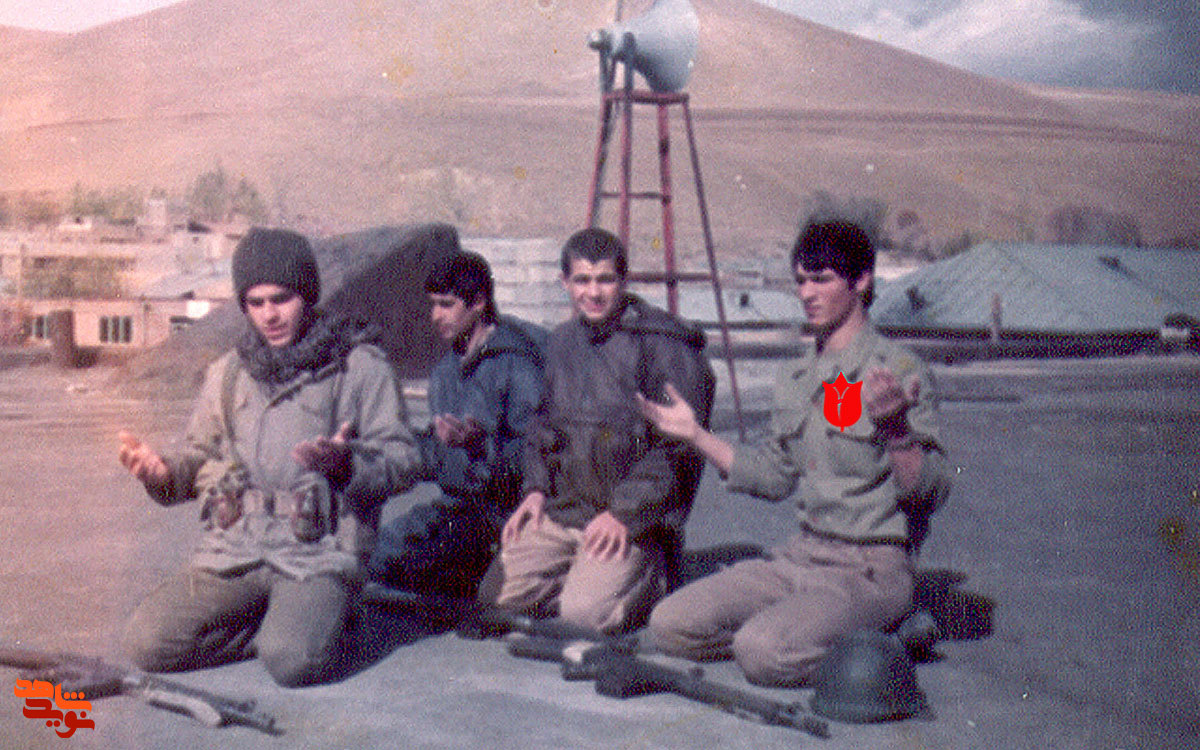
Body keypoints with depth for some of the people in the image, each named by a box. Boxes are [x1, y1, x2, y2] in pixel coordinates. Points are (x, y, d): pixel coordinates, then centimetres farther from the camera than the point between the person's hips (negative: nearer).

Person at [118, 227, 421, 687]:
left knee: (294, 662, -29)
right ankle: (278, 623, 5)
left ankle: (316, 620, 6)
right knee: (146, 642, -13)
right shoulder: (228, 373, 18)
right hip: (233, 554, 5)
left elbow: (403, 460, -2)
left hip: (319, 556, -5)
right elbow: (201, 456, 24)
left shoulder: (361, 367, 3)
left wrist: (346, 463, -23)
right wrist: (162, 472, 0)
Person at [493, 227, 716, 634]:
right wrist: (536, 488, 6)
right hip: (561, 509, 6)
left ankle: (653, 575, 9)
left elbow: (679, 446, -13)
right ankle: (590, 571, 16)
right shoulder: (562, 342, 12)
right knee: (501, 593, -7)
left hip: (635, 519, -6)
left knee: (585, 612, -21)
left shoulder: (662, 345, -10)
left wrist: (625, 513, -17)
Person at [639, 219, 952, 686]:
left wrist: (897, 429, -35)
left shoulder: (897, 370, -10)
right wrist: (696, 436, 16)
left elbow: (930, 492, -17)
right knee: (670, 623, -6)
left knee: (762, 651, -29)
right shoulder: (797, 378, 12)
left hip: (871, 569, -7)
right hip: (800, 556, 7)